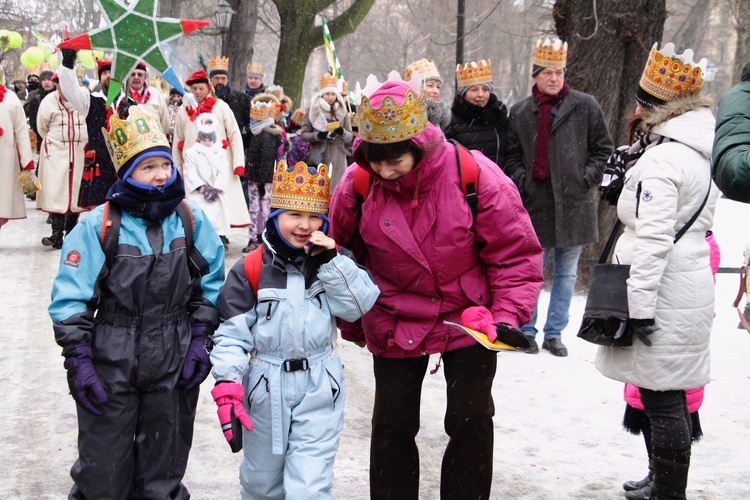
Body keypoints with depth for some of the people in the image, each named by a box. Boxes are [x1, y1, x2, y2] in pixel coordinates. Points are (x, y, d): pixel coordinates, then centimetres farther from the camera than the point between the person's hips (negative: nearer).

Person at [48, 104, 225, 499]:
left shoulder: (192, 221, -4)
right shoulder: (98, 226, -11)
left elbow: (210, 287, 5)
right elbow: (71, 300, -9)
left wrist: (201, 341, -3)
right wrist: (79, 362, -13)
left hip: (175, 363, 2)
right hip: (110, 362, -2)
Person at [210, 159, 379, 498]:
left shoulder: (336, 261, 0)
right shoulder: (251, 269, -7)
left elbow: (359, 305, -14)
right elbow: (232, 334, -8)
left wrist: (331, 261, -21)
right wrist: (227, 386, -18)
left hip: (320, 390, 0)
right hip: (266, 390, 1)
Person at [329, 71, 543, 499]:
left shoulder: (478, 178, -23)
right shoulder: (357, 184, -15)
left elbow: (516, 255, -12)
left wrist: (508, 317, -21)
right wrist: (351, 321, 11)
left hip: (470, 317, -1)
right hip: (395, 321, 1)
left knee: (471, 421, 7)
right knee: (392, 425, 9)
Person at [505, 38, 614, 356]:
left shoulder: (585, 107, 1)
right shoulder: (520, 112, 6)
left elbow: (603, 148, 5)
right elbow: (512, 155, 11)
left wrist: (586, 178, -6)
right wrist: (521, 180, -4)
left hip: (573, 204, 0)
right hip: (535, 202, 0)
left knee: (566, 273, 8)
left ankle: (554, 333, 19)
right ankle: (527, 330, 19)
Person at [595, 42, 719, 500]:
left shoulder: (660, 159, -17)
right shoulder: (701, 150, 13)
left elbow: (653, 239, -22)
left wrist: (641, 305, -21)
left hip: (664, 292, -10)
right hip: (692, 285, 10)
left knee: (663, 401, -5)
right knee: (669, 397, 17)